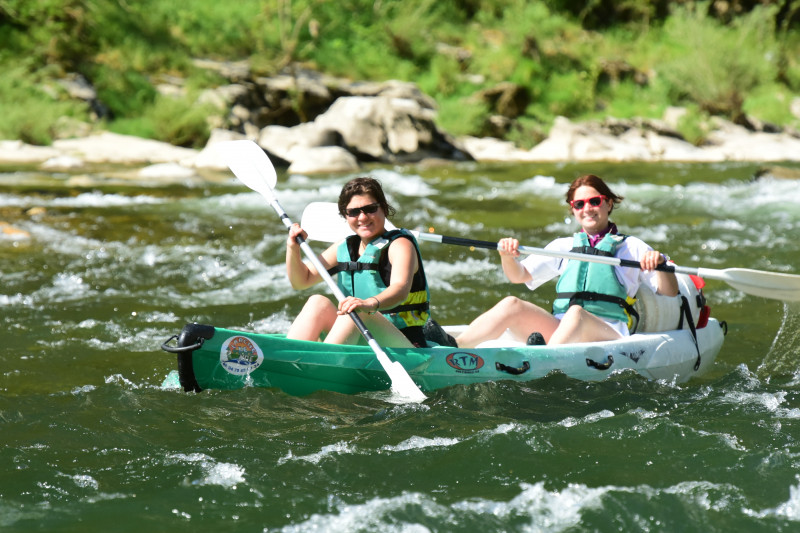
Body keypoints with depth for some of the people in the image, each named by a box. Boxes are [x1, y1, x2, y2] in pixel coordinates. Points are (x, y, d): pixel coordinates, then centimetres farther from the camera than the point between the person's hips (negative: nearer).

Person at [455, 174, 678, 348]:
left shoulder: (631, 247, 15)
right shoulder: (564, 246, 25)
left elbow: (670, 292, 8)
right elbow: (519, 276, 17)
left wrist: (660, 263, -14)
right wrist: (507, 256, -6)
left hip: (610, 335, -3)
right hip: (558, 329, 3)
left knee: (576, 314, -37)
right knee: (511, 305, -22)